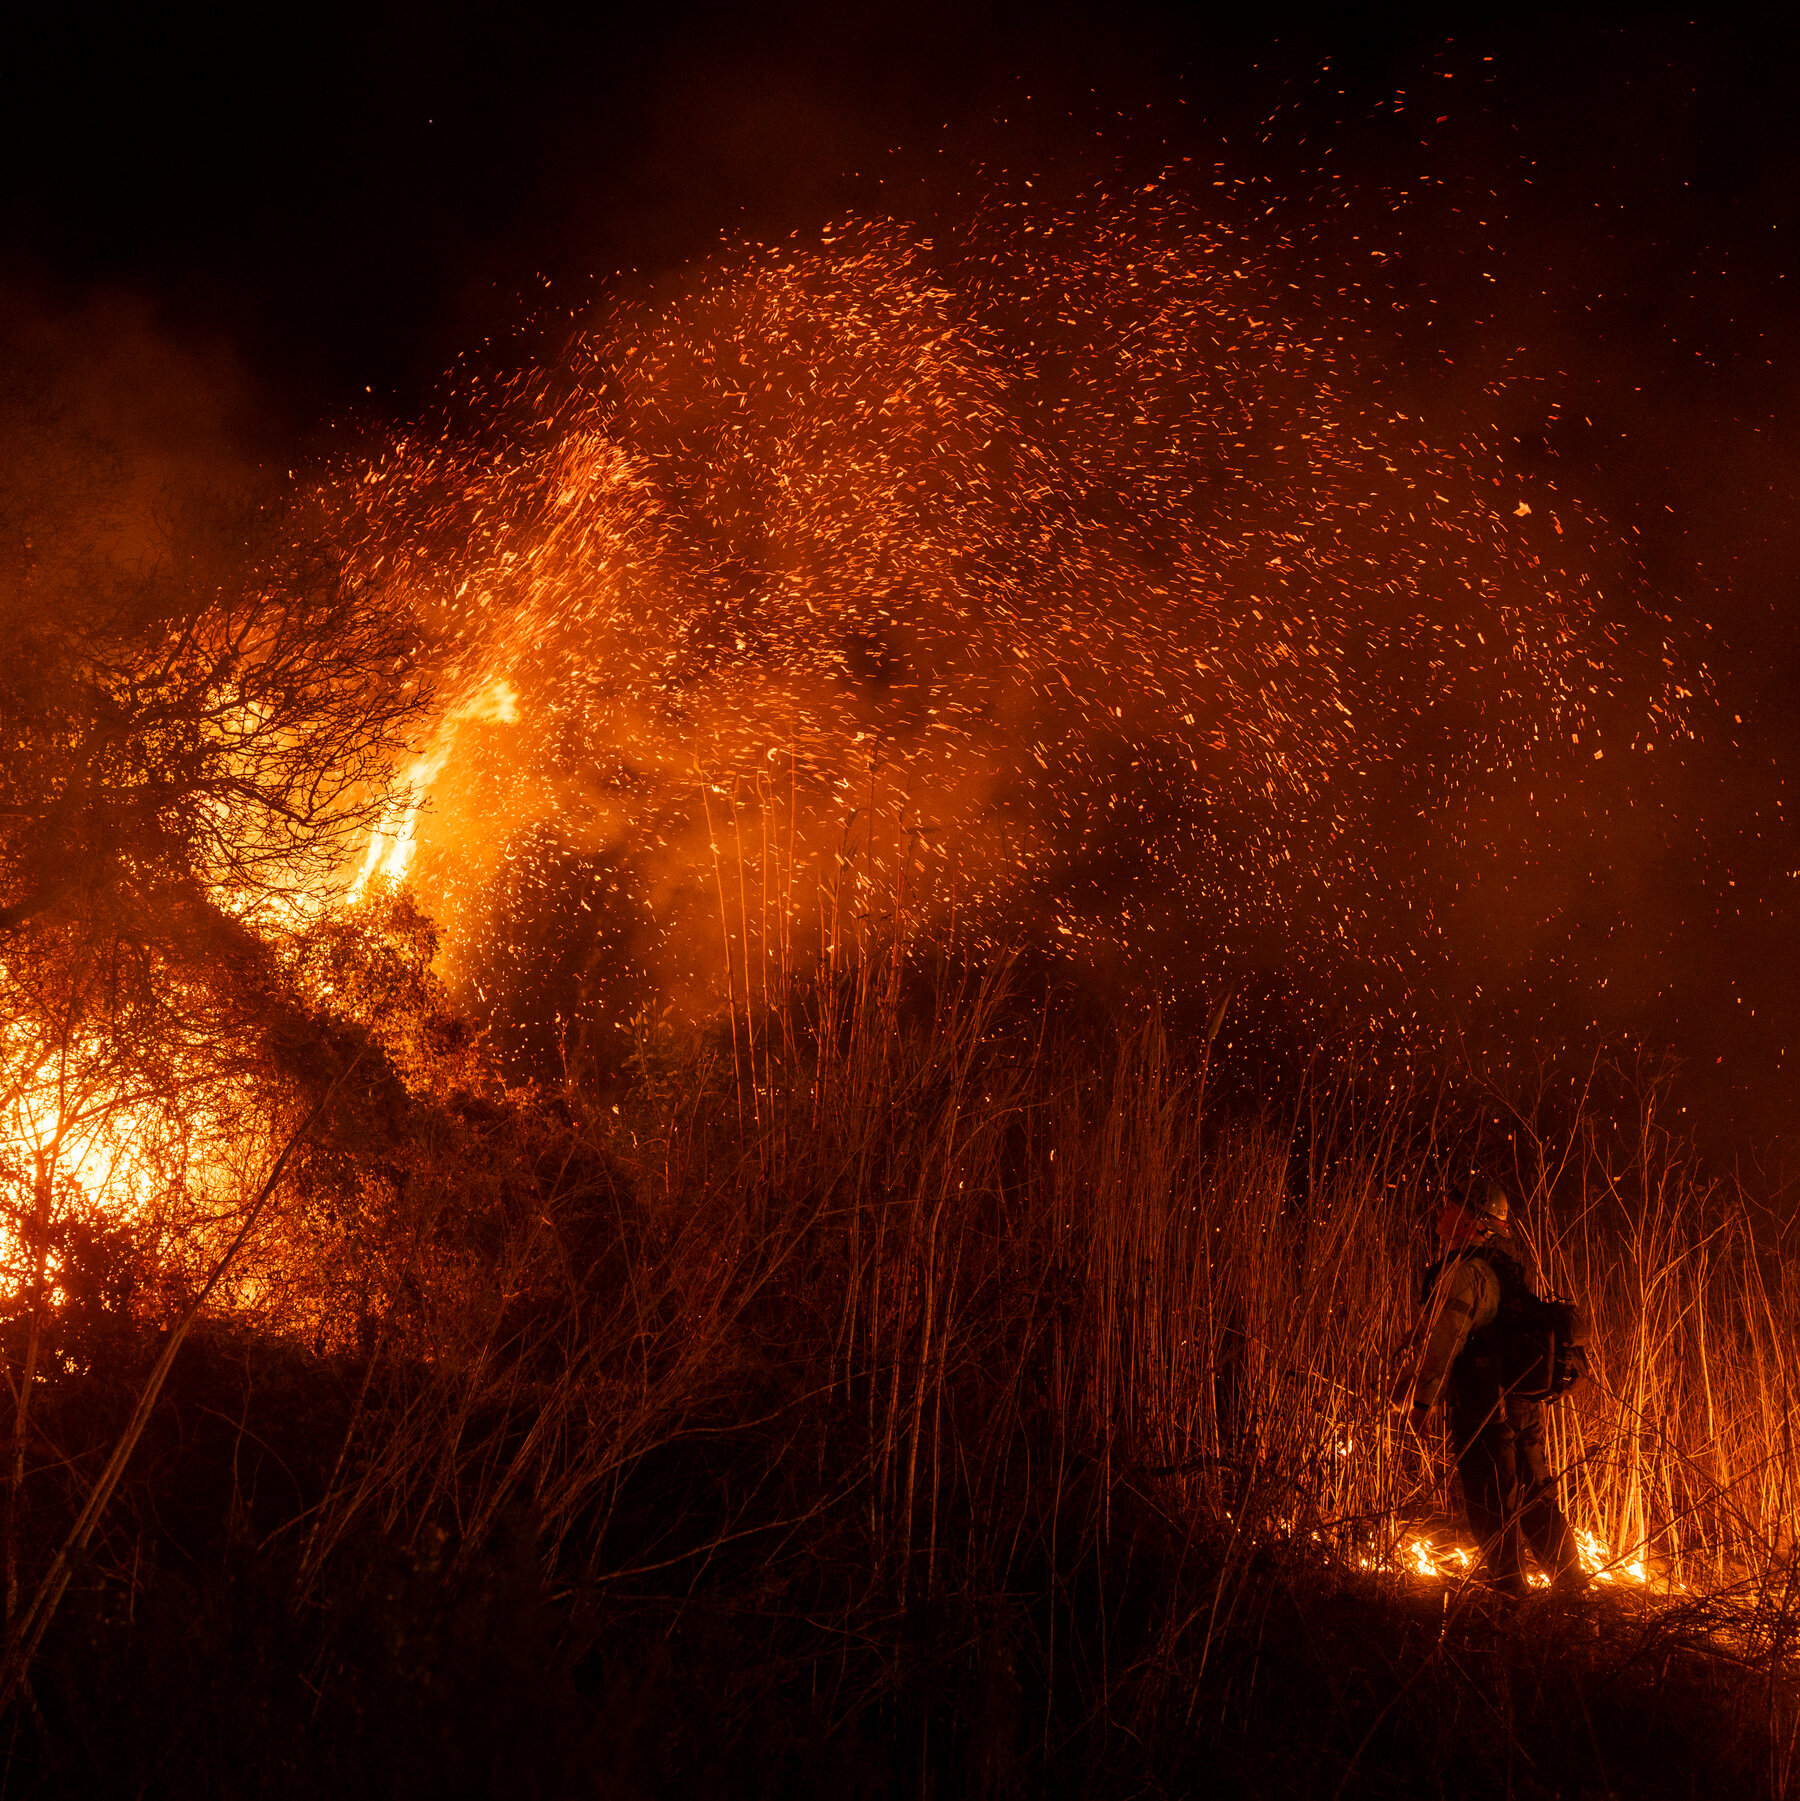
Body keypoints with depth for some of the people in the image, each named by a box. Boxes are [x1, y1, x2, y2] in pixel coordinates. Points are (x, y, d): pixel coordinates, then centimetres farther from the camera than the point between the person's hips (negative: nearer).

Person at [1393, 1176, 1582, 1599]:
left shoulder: (1464, 1273, -16)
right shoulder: (1508, 1271, 14)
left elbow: (1441, 1339, -24)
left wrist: (1420, 1398, -19)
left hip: (1485, 1411, -9)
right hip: (1526, 1407, 9)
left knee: (1494, 1511, 1)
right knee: (1537, 1503, 18)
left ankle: (1511, 1594, 6)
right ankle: (1574, 1586, 25)